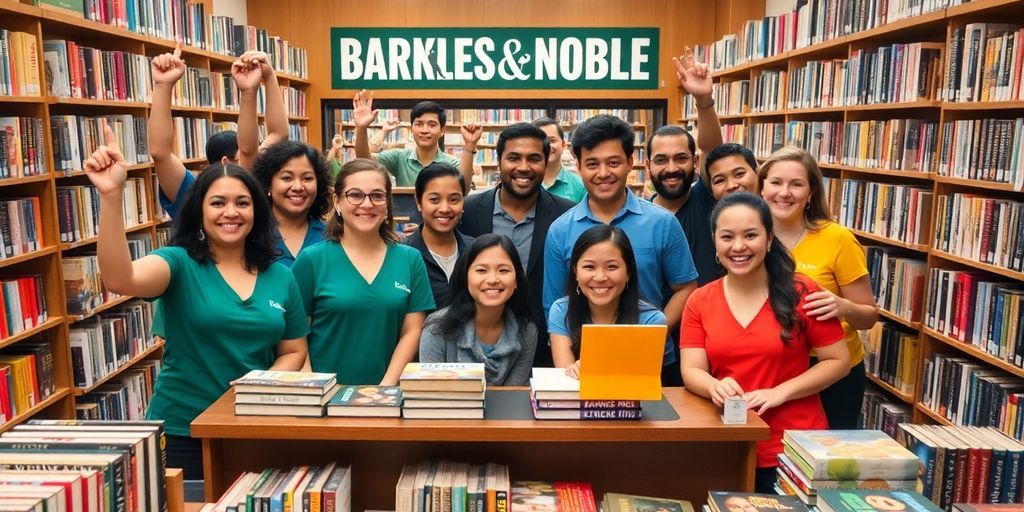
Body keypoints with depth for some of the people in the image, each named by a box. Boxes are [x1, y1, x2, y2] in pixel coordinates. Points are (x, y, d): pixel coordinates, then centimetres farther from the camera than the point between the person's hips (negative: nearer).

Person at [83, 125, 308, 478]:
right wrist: (111, 196, -40)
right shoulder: (180, 264, -8)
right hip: (180, 432, -3)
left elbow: (294, 352, 7)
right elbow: (120, 279, -29)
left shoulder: (280, 278, 1)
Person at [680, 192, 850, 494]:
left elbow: (839, 361, -4)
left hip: (794, 450, -2)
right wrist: (715, 387, -25)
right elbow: (691, 371, -3)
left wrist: (780, 392, -16)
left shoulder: (802, 294, -8)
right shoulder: (699, 302, 0)